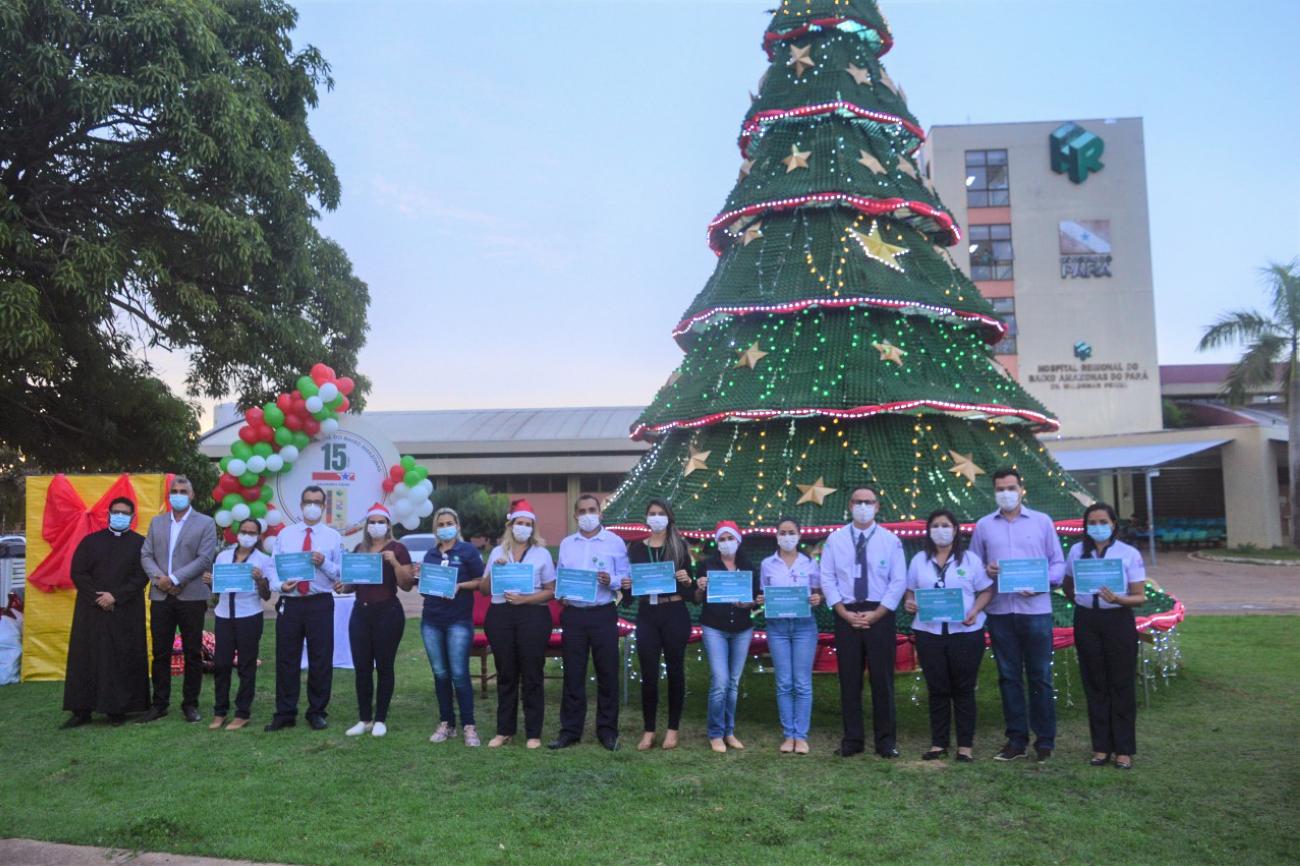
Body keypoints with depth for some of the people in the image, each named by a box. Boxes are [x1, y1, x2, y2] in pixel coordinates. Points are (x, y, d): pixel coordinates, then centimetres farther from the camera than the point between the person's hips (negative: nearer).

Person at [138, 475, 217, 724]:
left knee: (192, 654, 3)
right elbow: (146, 554, 9)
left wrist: (174, 578, -14)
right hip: (160, 597, 3)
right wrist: (158, 577, -9)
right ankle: (159, 703, 17)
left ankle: (190, 704, 13)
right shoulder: (157, 522, 14)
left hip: (191, 597, -3)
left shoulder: (205, 523, 0)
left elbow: (205, 559, -9)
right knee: (160, 653, 7)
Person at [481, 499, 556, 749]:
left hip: (533, 615, -2)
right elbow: (484, 589, 12)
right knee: (506, 675, 8)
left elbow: (551, 591, 1)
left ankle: (533, 733, 7)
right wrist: (493, 570, -5)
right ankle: (504, 730, 18)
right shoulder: (497, 552, 12)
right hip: (500, 615, 2)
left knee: (532, 676, 0)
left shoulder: (542, 553, 5)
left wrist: (525, 598, -13)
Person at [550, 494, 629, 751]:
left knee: (607, 672, 3)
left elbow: (625, 579, -1)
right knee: (573, 674, 6)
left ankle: (607, 730, 14)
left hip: (603, 614, -2)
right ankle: (570, 730, 14)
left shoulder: (615, 542, 2)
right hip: (572, 614, 2)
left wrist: (611, 582, -20)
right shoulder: (566, 544, 12)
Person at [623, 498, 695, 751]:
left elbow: (689, 591, 2)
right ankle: (648, 730, 12)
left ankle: (673, 728, 17)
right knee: (648, 673, 2)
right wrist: (626, 586, -13)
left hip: (675, 615, -1)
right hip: (647, 615, 1)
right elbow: (629, 581, 9)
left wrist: (687, 580, -19)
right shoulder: (636, 548, 8)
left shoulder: (679, 546, 2)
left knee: (675, 670, 6)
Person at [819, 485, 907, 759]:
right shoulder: (835, 539, 4)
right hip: (845, 615, 1)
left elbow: (899, 581, -2)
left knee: (882, 678, 3)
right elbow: (827, 579, 2)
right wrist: (845, 613, -8)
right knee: (849, 678, 5)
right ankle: (852, 739, 14)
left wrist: (875, 615, -9)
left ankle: (886, 740, 13)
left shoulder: (890, 540, 2)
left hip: (880, 615, -1)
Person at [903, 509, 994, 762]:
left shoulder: (970, 559, 4)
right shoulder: (919, 560, 10)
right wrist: (908, 602, -8)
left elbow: (986, 591, 3)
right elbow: (910, 591, 14)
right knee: (937, 689, 5)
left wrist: (975, 611, -13)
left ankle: (965, 745, 10)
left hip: (966, 632, -2)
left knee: (964, 689, 3)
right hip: (929, 633, 2)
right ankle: (938, 743, 13)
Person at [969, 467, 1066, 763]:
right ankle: (1016, 739, 17)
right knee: (1008, 677, 8)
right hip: (999, 611, 2)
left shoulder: (1042, 521, 4)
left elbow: (1058, 563, 4)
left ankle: (1045, 741, 13)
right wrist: (985, 570, -11)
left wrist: (1042, 581, -13)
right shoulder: (983, 526, 8)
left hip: (1035, 609, -2)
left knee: (1040, 677, 3)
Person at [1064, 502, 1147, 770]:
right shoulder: (1077, 552, 4)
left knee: (1122, 685, 2)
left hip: (1118, 620, -2)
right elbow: (1068, 588, 18)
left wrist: (1118, 599, -24)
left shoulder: (1129, 554, -4)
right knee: (1095, 685, 8)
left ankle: (1124, 749, 11)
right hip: (1086, 621, 2)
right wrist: (1084, 600, 2)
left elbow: (1140, 597, -7)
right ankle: (1101, 747, 17)